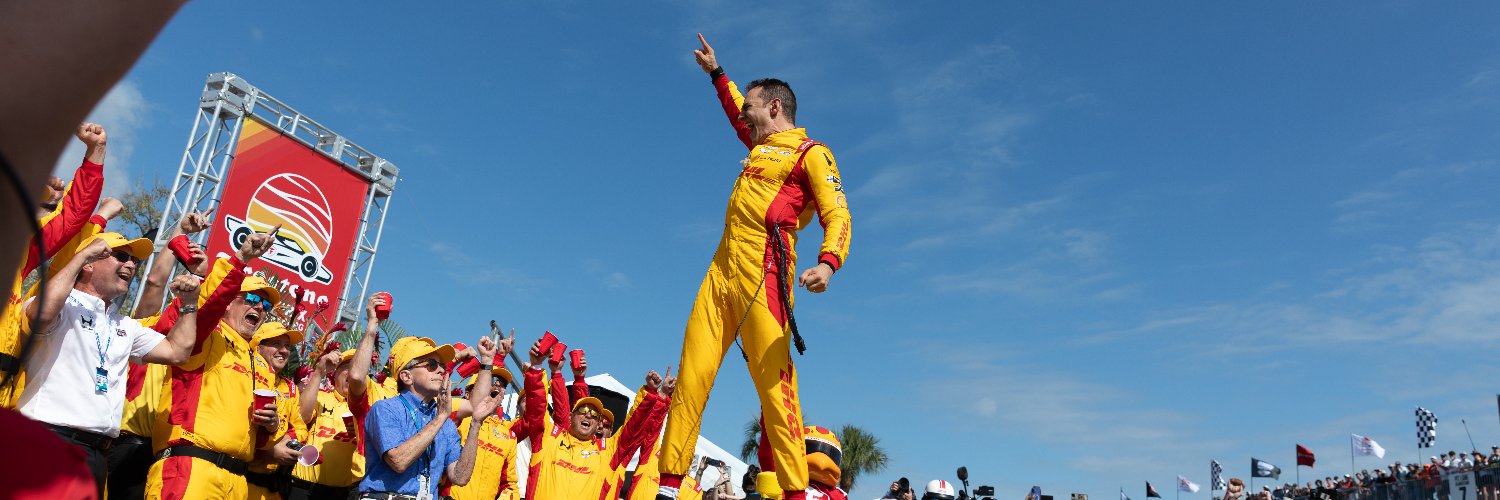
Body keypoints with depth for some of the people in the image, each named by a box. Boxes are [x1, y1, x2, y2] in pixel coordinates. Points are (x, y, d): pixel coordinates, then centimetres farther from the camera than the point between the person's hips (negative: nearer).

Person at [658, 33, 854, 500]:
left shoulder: (810, 153, 4)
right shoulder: (761, 145, 27)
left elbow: (837, 214, -8)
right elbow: (738, 112, 49)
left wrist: (828, 262, -26)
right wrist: (716, 73, 58)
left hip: (761, 271, -7)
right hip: (721, 270, 8)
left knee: (773, 379, -14)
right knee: (692, 373, -1)